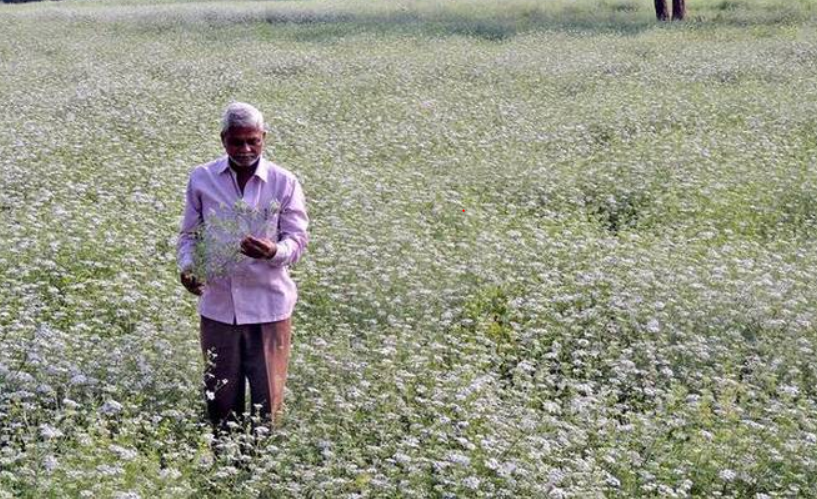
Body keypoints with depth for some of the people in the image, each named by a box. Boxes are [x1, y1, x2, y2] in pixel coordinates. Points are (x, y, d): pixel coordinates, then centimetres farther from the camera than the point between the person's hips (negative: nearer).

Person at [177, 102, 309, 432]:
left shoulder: (284, 183, -3)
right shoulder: (202, 179, 2)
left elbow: (297, 239, -3)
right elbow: (189, 234, 9)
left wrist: (273, 252, -25)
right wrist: (186, 265, -12)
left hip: (268, 305, -1)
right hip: (218, 305, 1)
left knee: (267, 396, 4)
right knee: (220, 396, 9)